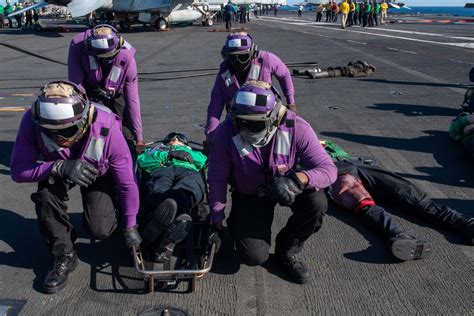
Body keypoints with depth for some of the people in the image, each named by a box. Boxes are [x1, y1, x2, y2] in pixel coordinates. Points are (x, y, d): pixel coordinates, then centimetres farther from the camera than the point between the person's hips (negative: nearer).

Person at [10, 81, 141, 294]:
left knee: (100, 230, -14)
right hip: (57, 169, 2)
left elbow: (127, 181, -26)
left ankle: (110, 206, 23)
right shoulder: (32, 122, -35)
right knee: (46, 197, -30)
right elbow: (18, 170, -29)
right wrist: (59, 167, -48)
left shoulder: (106, 129, -38)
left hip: (99, 174, -1)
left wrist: (130, 225, -16)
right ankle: (64, 256, -8)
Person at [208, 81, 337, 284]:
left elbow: (328, 170, -29)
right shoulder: (227, 132, -26)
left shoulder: (296, 128, -28)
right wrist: (217, 215, -4)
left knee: (316, 203, -31)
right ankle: (237, 224, 21)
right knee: (254, 257, -16)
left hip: (285, 185, 1)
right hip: (249, 196, -1)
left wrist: (298, 178, -49)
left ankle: (287, 250, -1)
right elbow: (217, 177, -11)